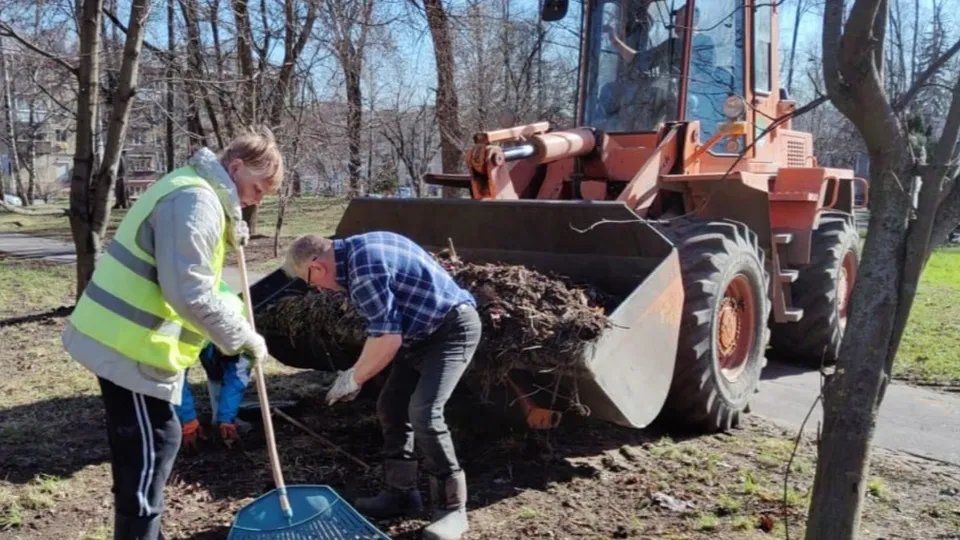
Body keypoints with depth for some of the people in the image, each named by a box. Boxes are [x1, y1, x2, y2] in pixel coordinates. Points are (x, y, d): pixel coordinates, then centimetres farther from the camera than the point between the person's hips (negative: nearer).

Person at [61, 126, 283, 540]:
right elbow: (190, 293, -26)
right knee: (151, 446, -1)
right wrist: (243, 337, -17)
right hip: (130, 344, -11)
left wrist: (229, 237, 7)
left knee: (142, 445, 18)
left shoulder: (195, 191, 15)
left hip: (123, 335, 11)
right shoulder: (196, 200, -20)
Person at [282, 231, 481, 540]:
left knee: (424, 414, -20)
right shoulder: (357, 250, 7)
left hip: (453, 329, -11)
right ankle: (400, 492, 21)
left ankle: (452, 507, -8)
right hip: (425, 330, 11)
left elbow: (388, 340, -26)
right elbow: (382, 328, 16)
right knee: (391, 408, 10)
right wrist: (359, 372, 15)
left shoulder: (363, 269, -25)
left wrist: (354, 379, -11)